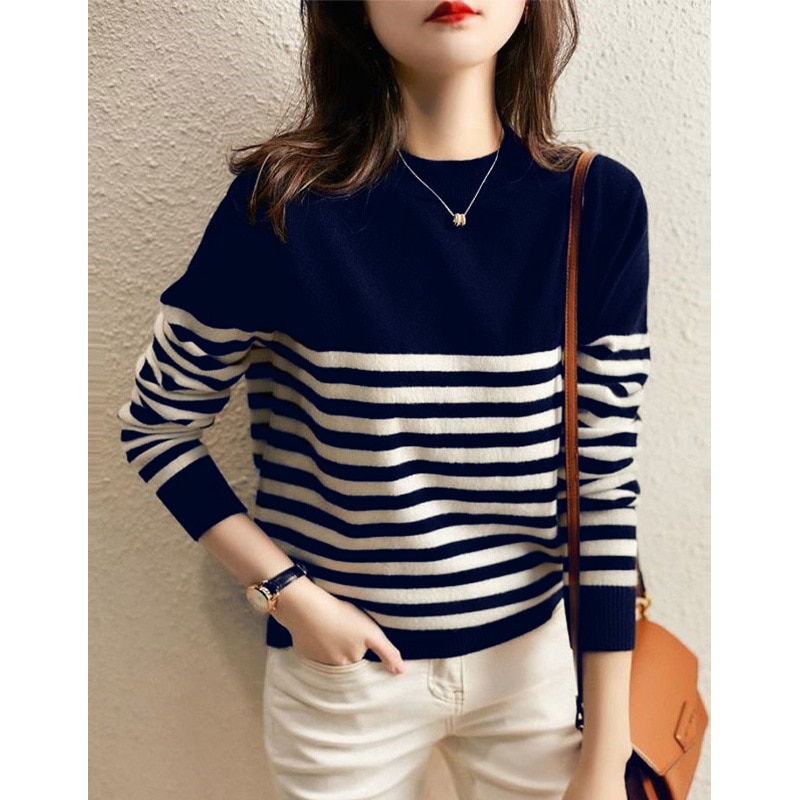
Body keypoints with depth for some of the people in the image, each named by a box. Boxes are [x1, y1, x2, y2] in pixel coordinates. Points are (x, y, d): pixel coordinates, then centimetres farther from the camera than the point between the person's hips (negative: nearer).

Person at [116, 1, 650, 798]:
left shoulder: (599, 204, -9)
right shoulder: (287, 204, -15)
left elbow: (605, 480, -7)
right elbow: (156, 424, -3)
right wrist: (289, 593, -12)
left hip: (534, 656, 2)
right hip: (346, 671, -1)